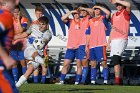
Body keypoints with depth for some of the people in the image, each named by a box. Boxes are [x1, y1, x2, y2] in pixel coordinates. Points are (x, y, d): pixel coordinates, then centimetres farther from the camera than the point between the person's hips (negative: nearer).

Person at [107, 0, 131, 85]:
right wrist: (109, 41, 19)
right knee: (115, 60, 8)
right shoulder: (114, 15, 20)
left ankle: (117, 80, -25)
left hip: (122, 39, -8)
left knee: (115, 59, -21)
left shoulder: (125, 13, -1)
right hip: (114, 40, 8)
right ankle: (119, 80, 14)